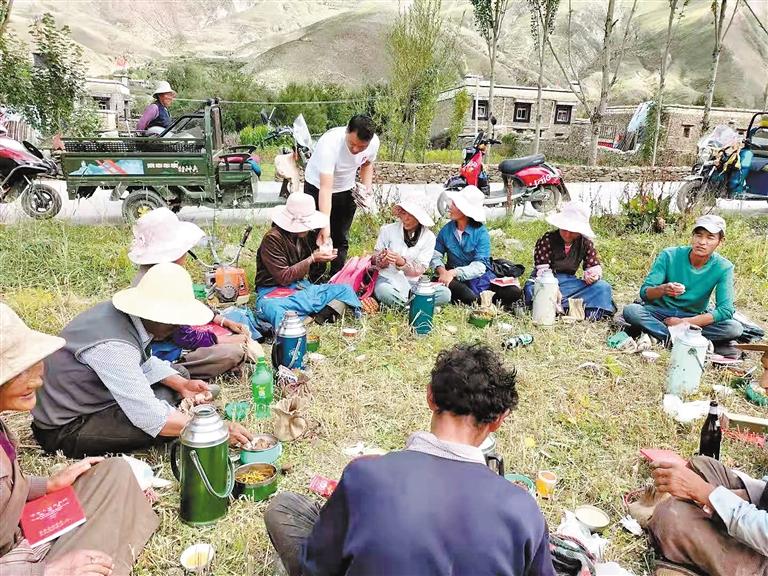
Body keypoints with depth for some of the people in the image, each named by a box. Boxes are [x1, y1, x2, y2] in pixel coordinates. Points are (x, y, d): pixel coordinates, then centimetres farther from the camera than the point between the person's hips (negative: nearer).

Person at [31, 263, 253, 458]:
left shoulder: (124, 314, -9)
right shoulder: (112, 347, -36)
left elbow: (144, 362, 8)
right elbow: (150, 418, -36)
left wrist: (181, 384, -8)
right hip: (63, 431, -9)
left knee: (178, 374, 8)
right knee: (159, 425, -27)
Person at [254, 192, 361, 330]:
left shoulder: (307, 234, 5)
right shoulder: (273, 238, -14)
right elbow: (283, 277, -18)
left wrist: (325, 257, 0)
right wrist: (313, 259, -18)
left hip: (302, 286, 7)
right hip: (275, 291, -7)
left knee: (345, 290, -7)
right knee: (273, 308, -40)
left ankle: (321, 318, -28)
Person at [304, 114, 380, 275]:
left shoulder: (374, 142, -21)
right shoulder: (329, 143, -38)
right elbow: (326, 188, -43)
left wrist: (367, 186, -13)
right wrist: (325, 225, -49)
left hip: (346, 189, 4)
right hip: (317, 187, -4)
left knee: (341, 239, 9)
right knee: (317, 238, -6)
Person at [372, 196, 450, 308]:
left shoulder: (428, 237, 0)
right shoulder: (388, 230, 0)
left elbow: (420, 269, -5)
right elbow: (375, 258, 6)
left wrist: (401, 262, -25)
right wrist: (381, 261, -20)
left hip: (413, 283, 2)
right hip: (388, 279, -2)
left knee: (445, 294, -24)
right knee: (384, 291, -39)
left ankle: (400, 301, -16)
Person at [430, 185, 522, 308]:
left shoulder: (481, 233, -10)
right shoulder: (446, 230, -1)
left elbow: (479, 266, -18)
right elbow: (436, 255, 1)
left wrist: (454, 272, -32)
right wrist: (442, 270, -23)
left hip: (480, 276, 0)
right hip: (456, 279, 0)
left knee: (515, 292, -20)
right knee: (471, 298, -35)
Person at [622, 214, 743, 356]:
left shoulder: (724, 268, -13)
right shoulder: (669, 255, -14)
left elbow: (725, 310, -17)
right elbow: (644, 292, -15)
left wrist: (683, 323, -23)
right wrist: (663, 289, -38)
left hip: (694, 317, 1)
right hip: (660, 311, 0)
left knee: (735, 328, -26)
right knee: (630, 311, -31)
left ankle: (657, 332, -25)